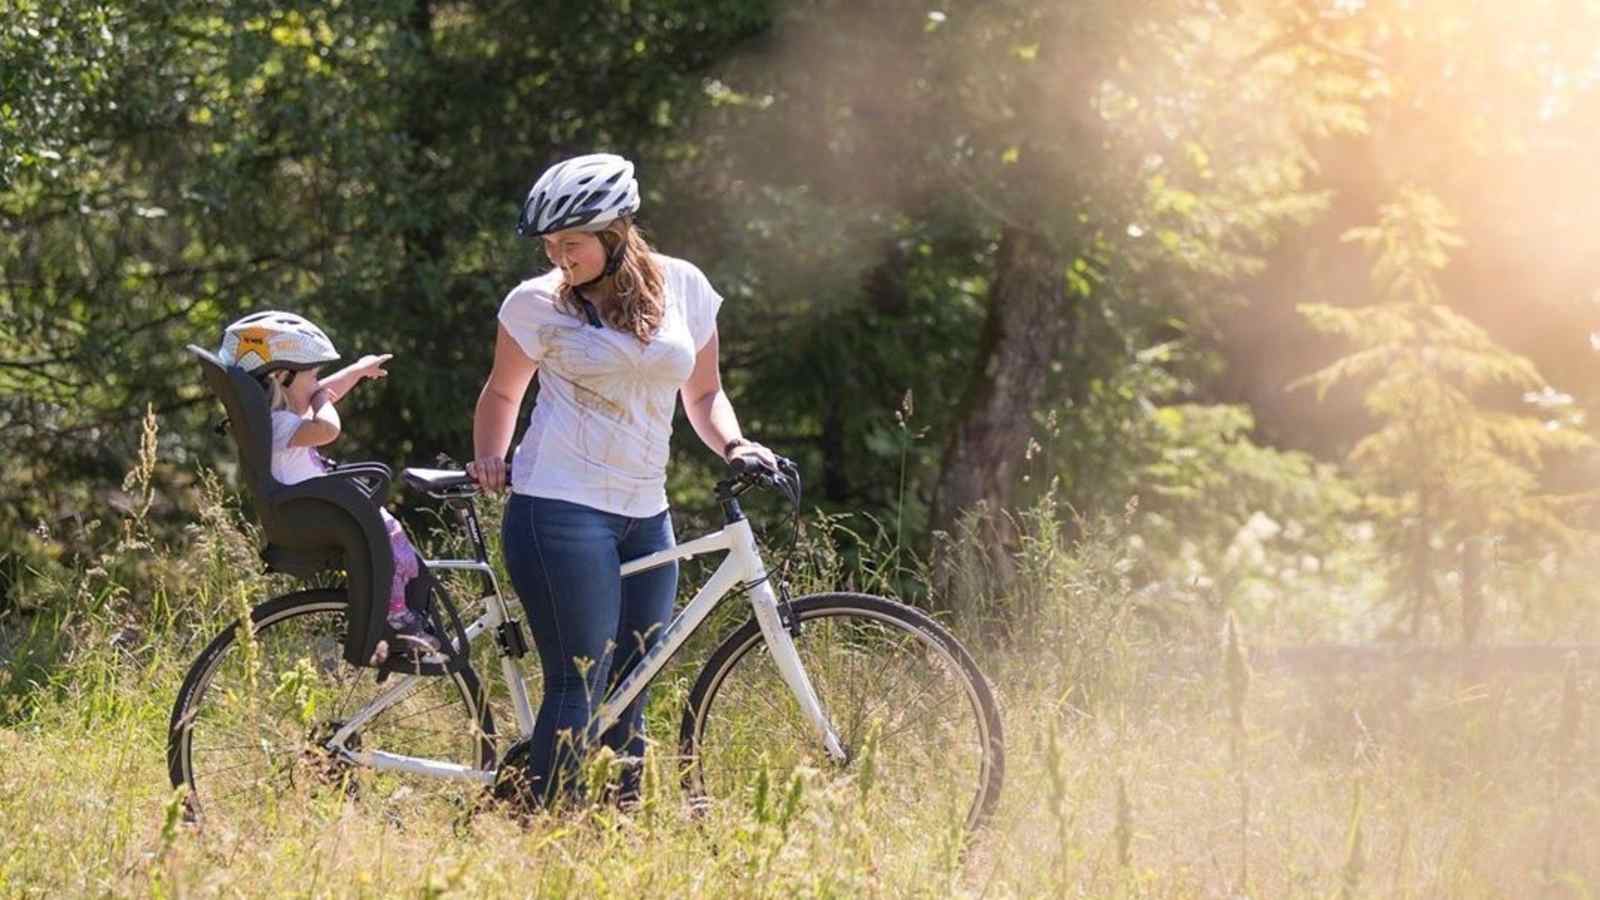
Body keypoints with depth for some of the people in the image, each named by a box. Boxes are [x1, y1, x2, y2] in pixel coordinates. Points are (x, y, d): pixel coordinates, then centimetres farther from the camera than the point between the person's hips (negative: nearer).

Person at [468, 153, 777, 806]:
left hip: (645, 517, 4)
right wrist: (489, 460, -2)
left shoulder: (682, 287, 7)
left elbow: (703, 392, 17)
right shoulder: (537, 303, -1)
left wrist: (733, 445, -2)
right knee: (579, 688, -11)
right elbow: (502, 392, 15)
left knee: (628, 695, 6)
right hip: (561, 510, -4)